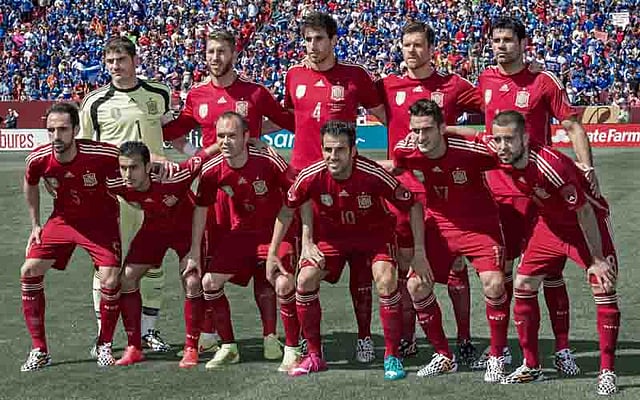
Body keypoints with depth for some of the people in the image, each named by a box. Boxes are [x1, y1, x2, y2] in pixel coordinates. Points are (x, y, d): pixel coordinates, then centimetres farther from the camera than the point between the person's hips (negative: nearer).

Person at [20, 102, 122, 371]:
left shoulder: (101, 154, -29)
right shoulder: (38, 159, -18)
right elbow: (30, 185, 7)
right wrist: (35, 224, 9)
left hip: (100, 220, -3)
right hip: (62, 218, 3)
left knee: (110, 281, -18)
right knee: (29, 271, -8)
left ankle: (104, 346, 8)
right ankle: (39, 351, 4)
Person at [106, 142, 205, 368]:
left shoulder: (173, 178, -39)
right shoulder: (118, 185, -25)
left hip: (186, 228, -4)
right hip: (153, 229, 4)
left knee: (192, 283, -19)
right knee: (126, 277, -6)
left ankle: (191, 349, -2)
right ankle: (134, 348, 5)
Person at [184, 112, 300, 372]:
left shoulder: (269, 161, -24)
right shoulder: (212, 170, -14)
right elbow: (201, 209, 3)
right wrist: (194, 252, 4)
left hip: (276, 230, -4)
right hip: (241, 231, 4)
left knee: (284, 285, -24)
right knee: (209, 282, -5)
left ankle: (292, 350, -5)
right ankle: (228, 348, 13)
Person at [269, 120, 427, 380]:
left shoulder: (373, 175, -31)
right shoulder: (311, 176, -24)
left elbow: (413, 206, -19)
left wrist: (419, 253, -19)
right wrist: (272, 254, -2)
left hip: (373, 233, -2)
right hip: (330, 234, 2)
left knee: (386, 281, -25)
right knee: (305, 280, -14)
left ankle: (392, 356, -7)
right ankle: (314, 356, 3)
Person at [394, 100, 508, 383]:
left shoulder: (470, 150, -27)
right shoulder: (406, 151, -16)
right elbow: (393, 167, 10)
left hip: (479, 223, -4)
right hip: (439, 224, 4)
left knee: (493, 283, -21)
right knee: (416, 285, -6)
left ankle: (497, 359, -1)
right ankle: (443, 357, 13)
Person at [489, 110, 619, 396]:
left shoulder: (549, 164, -37)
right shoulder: (501, 156, -19)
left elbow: (584, 211, -27)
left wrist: (597, 259, -22)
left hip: (588, 220, -6)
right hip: (551, 223, 7)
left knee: (604, 288, -16)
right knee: (523, 284, 1)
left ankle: (607, 372, -5)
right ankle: (531, 367, 13)